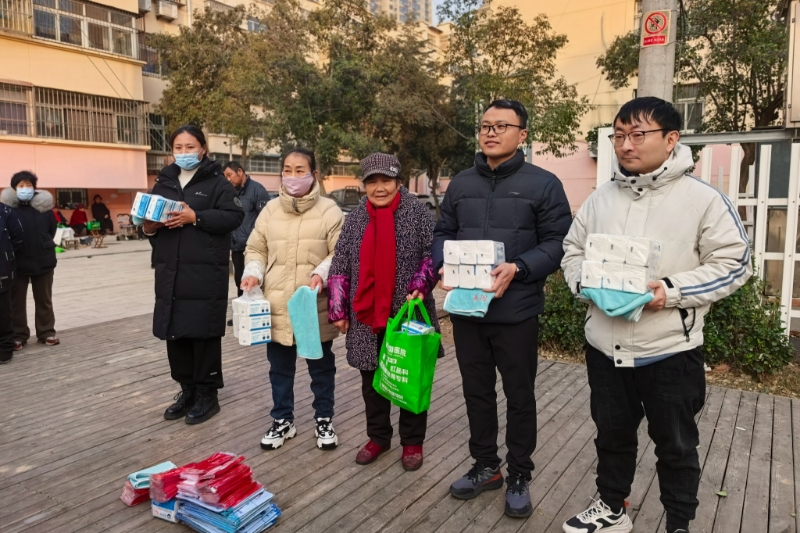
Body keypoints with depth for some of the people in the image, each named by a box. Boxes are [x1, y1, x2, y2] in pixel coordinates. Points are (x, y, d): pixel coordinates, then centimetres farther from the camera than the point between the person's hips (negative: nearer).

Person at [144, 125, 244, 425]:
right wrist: (149, 226, -2)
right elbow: (149, 215, 21)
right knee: (174, 333, 11)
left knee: (204, 333, 0)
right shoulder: (164, 182, 16)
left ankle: (207, 394, 14)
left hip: (205, 273, -6)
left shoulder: (217, 182, -1)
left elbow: (233, 216, -11)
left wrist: (195, 217, -19)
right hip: (170, 272, 6)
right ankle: (187, 390, 26)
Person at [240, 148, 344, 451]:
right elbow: (256, 249, 12)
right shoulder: (270, 210, 6)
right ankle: (282, 420, 34)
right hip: (277, 307, 3)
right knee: (280, 368, 16)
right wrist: (253, 273, -6)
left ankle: (324, 420, 31)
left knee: (321, 367, 13)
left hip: (316, 308, -3)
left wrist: (322, 274, -24)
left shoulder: (329, 210, -5)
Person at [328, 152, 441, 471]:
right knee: (372, 380, 14)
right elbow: (340, 266, 7)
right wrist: (338, 310, 2)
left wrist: (421, 285, -18)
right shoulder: (355, 218, 6)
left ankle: (412, 441, 25)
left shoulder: (417, 213, -3)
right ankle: (378, 436, 32)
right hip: (366, 316, 3)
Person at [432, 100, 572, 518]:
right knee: (476, 390, 16)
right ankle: (485, 465, 35)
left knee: (519, 395, 10)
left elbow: (558, 243, -8)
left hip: (516, 311, -4)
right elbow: (443, 233, 14)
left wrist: (517, 269, -22)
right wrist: (444, 265, -6)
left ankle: (519, 476, 28)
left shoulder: (543, 184, -3)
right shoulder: (461, 183, 12)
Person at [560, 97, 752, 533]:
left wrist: (673, 290, -19)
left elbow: (733, 262, -8)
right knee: (612, 435, 21)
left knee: (676, 445, 14)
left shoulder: (702, 198, -8)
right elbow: (572, 249, 12)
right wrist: (584, 283, -8)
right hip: (605, 346, 4)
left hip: (670, 351, -4)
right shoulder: (600, 198, 5)